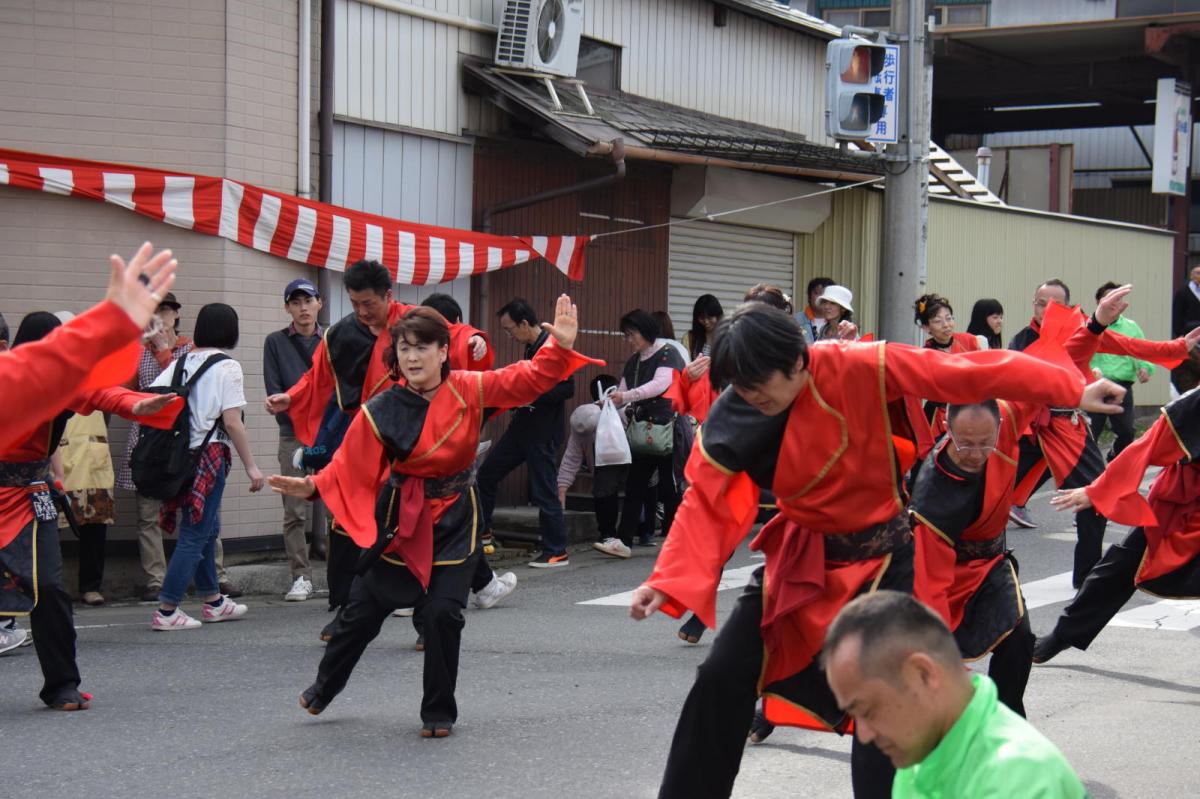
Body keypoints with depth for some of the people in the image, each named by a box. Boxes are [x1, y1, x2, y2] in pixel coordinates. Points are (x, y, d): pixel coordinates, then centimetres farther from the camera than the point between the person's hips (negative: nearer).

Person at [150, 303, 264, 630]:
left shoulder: (180, 364, 10)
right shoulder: (227, 367, -8)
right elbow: (232, 422, -13)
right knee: (196, 533, -3)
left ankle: (213, 601, 31)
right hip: (210, 454, -7)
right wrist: (251, 466, -8)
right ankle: (166, 611, -5)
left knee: (207, 529, 20)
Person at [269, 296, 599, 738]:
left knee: (444, 612, -8)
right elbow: (349, 467, -9)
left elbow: (529, 379, -8)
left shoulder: (468, 389, -8)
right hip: (400, 519, 0)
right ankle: (324, 687, 37)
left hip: (454, 519, 0)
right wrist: (314, 485, -25)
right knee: (363, 609, 11)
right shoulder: (380, 411, -11)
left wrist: (560, 347, -22)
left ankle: (439, 712, 12)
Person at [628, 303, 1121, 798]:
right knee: (723, 676, 4)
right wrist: (667, 583, -26)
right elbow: (707, 506, -12)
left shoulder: (859, 369, -25)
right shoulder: (733, 420, -14)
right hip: (803, 556, 4)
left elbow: (965, 373, -23)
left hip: (882, 557, -4)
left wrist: (1072, 390, -21)